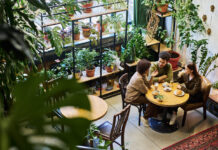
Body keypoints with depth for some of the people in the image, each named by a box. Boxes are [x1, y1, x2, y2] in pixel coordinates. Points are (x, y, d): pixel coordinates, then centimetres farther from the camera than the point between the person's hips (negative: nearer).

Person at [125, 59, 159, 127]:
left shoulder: (142, 74, -3)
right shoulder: (138, 78, -32)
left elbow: (148, 85, 1)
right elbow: (145, 91, -21)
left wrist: (152, 77, -13)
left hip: (138, 93, 9)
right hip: (132, 98, -9)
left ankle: (154, 114, 20)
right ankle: (145, 118, 4)